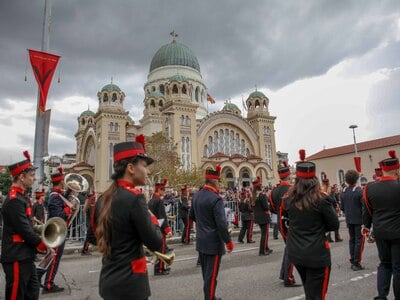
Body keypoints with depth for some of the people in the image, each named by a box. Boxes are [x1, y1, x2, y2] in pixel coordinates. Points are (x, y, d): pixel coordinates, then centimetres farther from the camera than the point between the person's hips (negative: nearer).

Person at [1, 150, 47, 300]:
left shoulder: (21, 197, 11)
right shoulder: (14, 200, -20)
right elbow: (24, 230, -23)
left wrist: (39, 239, 4)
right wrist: (43, 245, -12)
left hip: (25, 256, 10)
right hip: (17, 258, -10)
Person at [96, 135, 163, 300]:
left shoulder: (104, 198, 3)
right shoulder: (134, 197, -21)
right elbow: (155, 243, -19)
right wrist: (153, 220, -2)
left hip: (109, 280, 8)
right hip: (129, 284, -8)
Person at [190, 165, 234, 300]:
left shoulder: (196, 196, 3)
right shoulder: (216, 199, -22)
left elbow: (192, 216, 16)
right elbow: (221, 224, -23)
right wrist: (228, 241, -12)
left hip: (201, 241, 8)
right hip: (213, 243, -8)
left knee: (206, 272, 21)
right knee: (211, 275, 3)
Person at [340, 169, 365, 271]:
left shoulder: (343, 192, 1)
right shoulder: (359, 191, -15)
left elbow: (342, 207, 6)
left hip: (349, 220, 5)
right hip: (359, 219, -5)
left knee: (352, 239, 15)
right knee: (359, 240, 2)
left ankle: (352, 261, 20)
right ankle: (356, 263, 4)